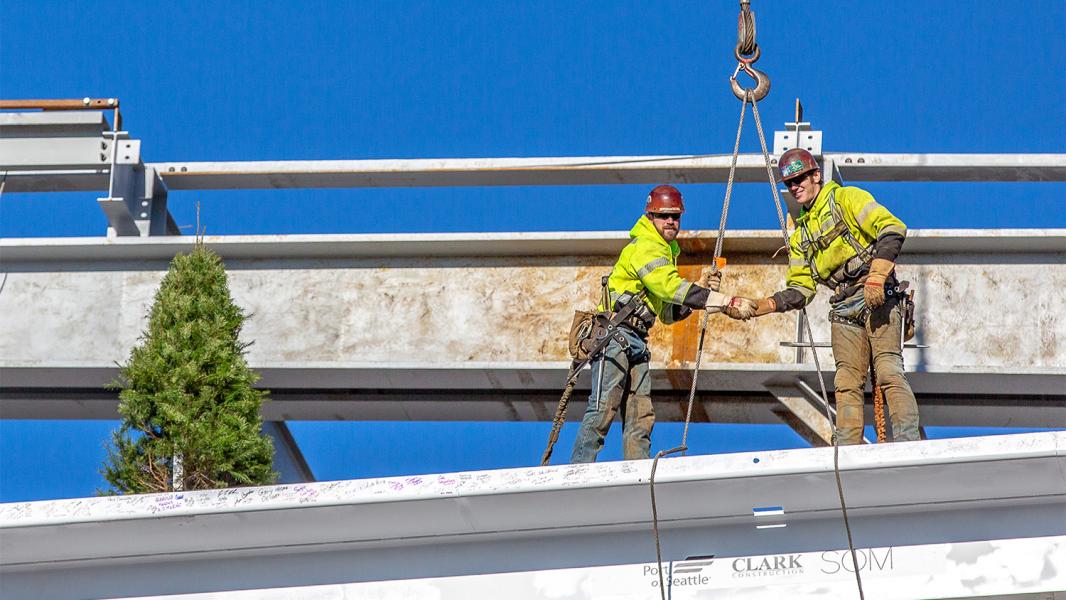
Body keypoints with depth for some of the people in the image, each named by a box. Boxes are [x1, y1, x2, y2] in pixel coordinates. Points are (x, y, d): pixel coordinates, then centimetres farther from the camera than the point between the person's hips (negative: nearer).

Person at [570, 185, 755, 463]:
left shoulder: (667, 253, 22)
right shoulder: (645, 247, -10)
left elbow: (670, 313, 22)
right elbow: (673, 288, -25)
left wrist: (701, 288, 6)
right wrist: (729, 302, -28)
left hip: (637, 341, 10)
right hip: (614, 335, -10)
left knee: (641, 416, 4)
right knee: (603, 409, -15)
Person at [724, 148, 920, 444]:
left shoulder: (847, 199, 3)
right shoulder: (800, 236, 23)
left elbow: (893, 228, -10)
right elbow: (800, 291, 19)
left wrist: (877, 275, -21)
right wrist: (757, 307, 5)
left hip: (878, 299, -7)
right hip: (844, 311, 7)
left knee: (889, 372, -19)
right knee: (847, 383, -2)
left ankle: (908, 445, -24)